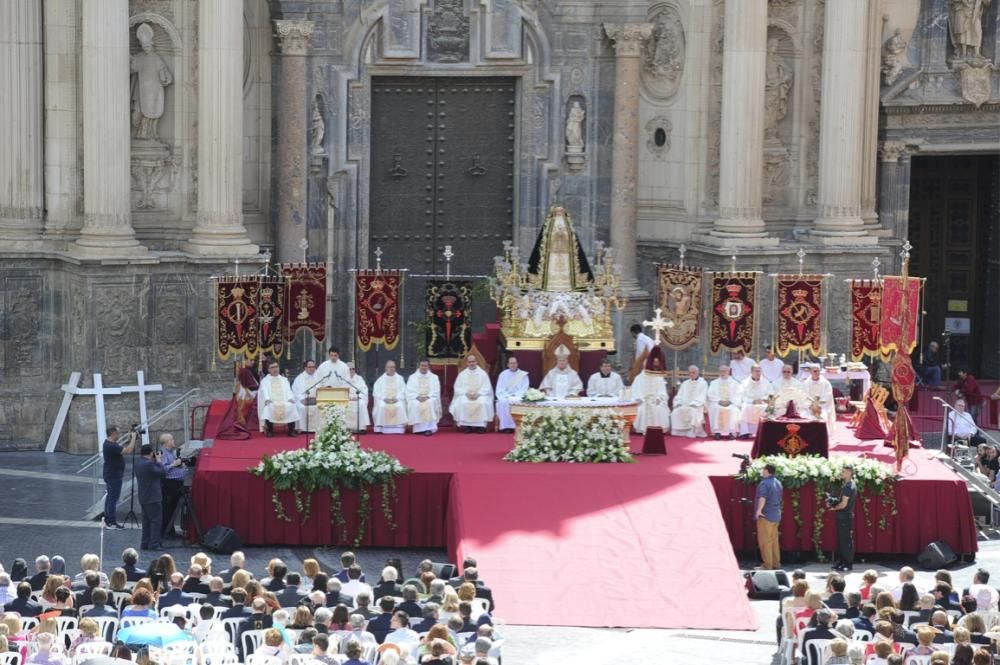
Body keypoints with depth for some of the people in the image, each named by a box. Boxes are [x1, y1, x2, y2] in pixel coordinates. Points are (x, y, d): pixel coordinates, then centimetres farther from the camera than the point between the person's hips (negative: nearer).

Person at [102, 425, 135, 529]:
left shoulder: (108, 443, 8)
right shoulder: (111, 446, -25)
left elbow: (121, 447, 19)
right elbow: (128, 450, -29)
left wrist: (129, 441, 7)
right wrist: (133, 438, -18)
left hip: (110, 475, 11)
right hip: (114, 476, -11)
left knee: (109, 497, 17)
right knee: (113, 498, -6)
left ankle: (107, 519, 25)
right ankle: (112, 522, -3)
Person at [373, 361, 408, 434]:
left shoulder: (400, 378, 12)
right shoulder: (380, 379, 10)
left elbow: (403, 392, 6)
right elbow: (376, 392, 4)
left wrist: (397, 398, -12)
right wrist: (384, 398, -13)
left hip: (397, 400, 0)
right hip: (383, 400, 0)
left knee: (400, 406, -32)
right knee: (382, 406, -32)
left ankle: (398, 428, -29)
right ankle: (382, 429, -27)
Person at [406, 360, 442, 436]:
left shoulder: (434, 377, 11)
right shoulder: (412, 377, 12)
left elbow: (436, 391, 1)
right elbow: (409, 391, 3)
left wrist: (427, 397, -16)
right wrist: (417, 397, -16)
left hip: (430, 398, 0)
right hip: (416, 399, 0)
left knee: (430, 403, -35)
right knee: (415, 404, -34)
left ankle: (429, 428, -38)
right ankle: (418, 428, -32)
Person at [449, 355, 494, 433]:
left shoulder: (483, 373, 7)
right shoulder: (462, 374, 10)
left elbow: (486, 388, 1)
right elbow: (458, 388, 4)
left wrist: (478, 393, -16)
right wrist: (467, 393, -14)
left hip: (480, 396, -1)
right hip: (465, 396, 1)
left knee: (482, 403, -34)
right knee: (462, 403, -33)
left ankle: (481, 425, -28)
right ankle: (465, 425, -28)